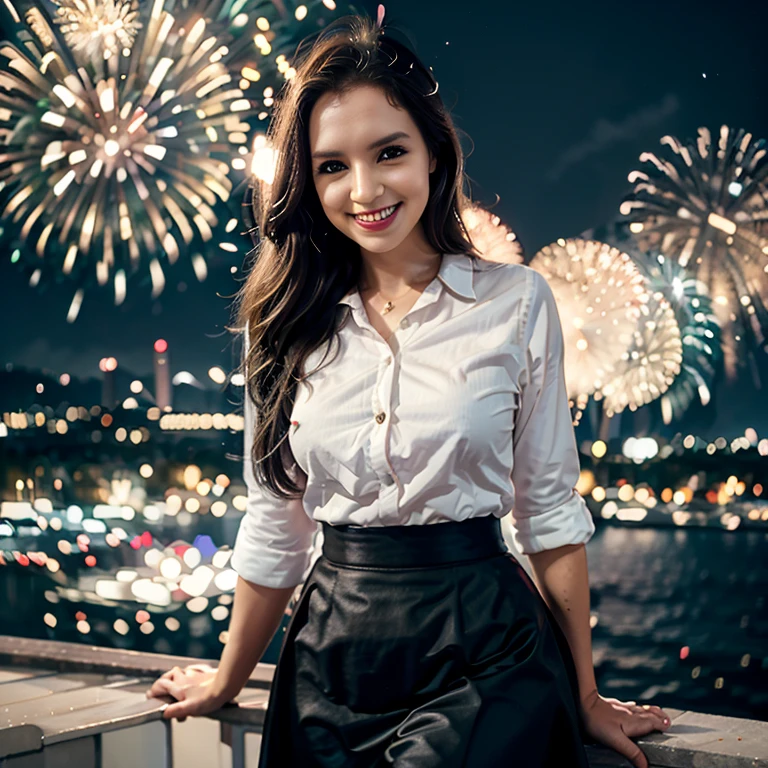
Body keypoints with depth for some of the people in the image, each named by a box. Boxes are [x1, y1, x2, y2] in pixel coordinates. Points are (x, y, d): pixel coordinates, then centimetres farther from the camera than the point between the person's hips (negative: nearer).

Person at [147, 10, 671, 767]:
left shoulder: (516, 301, -5)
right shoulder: (288, 321, 1)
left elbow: (550, 510, -1)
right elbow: (273, 529, 9)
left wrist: (585, 697, 4)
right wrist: (226, 683, 17)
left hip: (484, 654, -2)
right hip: (332, 659, 3)